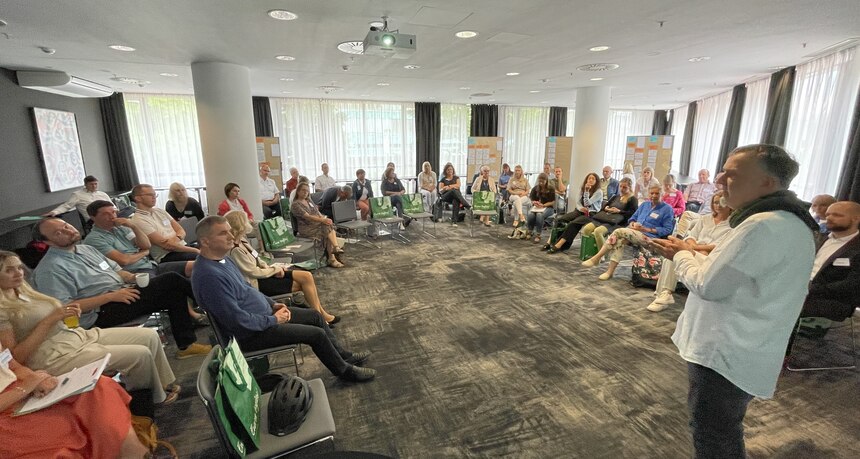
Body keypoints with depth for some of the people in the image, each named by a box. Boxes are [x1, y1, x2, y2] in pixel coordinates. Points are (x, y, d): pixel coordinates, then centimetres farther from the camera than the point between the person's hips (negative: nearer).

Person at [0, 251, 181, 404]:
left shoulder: (22, 291, 14)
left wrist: (67, 313, -1)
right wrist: (49, 320, -20)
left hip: (78, 334, 9)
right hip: (56, 358, -9)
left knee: (150, 336, -3)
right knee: (140, 354, -20)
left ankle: (166, 385, 14)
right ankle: (154, 398, 8)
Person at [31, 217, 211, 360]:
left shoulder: (86, 249, 17)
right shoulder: (50, 269, -8)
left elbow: (116, 270, 21)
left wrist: (132, 277, -2)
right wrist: (111, 296, -20)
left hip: (121, 292, 8)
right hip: (100, 313, -8)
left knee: (174, 291, -14)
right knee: (171, 281, -23)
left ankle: (187, 344, -8)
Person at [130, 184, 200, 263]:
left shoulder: (160, 211, 17)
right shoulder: (138, 220, -6)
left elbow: (181, 231, 13)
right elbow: (165, 245, -14)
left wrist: (177, 238, -13)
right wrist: (194, 250, -17)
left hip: (183, 246, 8)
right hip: (167, 256, -7)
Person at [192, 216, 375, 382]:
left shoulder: (224, 259, 2)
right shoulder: (209, 276, -29)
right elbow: (237, 321, -29)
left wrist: (273, 304, 5)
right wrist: (273, 320, -17)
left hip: (266, 313, 10)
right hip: (252, 333, -10)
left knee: (314, 315, 12)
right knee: (316, 333, -9)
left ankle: (342, 355, 27)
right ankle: (344, 370, 14)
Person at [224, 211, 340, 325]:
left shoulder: (242, 241, 5)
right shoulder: (236, 250, -23)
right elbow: (255, 273, -20)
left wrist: (270, 267, -3)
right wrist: (274, 269, -6)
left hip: (264, 274, 9)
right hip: (259, 283, -9)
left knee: (307, 276, -5)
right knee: (305, 280, -11)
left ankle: (322, 314, 3)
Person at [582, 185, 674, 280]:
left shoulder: (667, 208, 4)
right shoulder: (644, 205, 21)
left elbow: (667, 229, -3)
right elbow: (633, 218, 23)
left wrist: (646, 229, -12)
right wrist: (632, 224, -2)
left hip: (649, 237, -5)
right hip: (634, 233, 5)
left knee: (618, 232, -29)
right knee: (620, 240, -31)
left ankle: (596, 258, -27)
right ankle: (610, 271, -36)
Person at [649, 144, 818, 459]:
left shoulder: (763, 226, -26)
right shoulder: (789, 221, 10)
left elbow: (708, 286, -24)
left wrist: (681, 255, -8)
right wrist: (689, 254, 5)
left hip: (726, 355, -10)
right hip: (741, 352, 10)